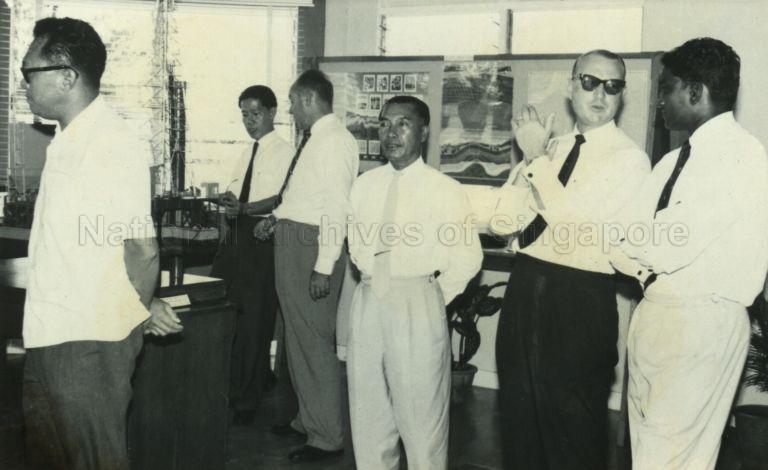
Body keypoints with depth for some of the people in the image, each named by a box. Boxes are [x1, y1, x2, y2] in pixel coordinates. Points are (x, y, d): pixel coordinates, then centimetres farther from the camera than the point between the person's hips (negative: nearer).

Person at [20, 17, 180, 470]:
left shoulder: (113, 143, -18)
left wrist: (141, 310, -3)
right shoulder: (67, 141, 11)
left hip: (87, 343, -9)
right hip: (51, 336, 9)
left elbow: (142, 248, -20)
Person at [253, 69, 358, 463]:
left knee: (314, 340, -2)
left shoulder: (334, 140, -16)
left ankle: (327, 438, 10)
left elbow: (336, 206, -21)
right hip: (291, 242, 10)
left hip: (311, 246, -10)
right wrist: (276, 217, 9)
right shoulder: (312, 139, 13)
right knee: (296, 337, 19)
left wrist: (324, 267, -23)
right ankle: (307, 419, 36)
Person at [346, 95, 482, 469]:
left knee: (421, 415, 2)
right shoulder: (364, 185, 8)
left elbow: (468, 258, -4)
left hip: (418, 308, -5)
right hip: (368, 302, 5)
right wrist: (372, 281, 11)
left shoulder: (445, 190, -7)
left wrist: (435, 298, -1)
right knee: (367, 412, 14)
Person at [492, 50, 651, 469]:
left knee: (573, 426, 8)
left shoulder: (628, 158, -9)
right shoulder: (550, 147, 10)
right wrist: (533, 159, -12)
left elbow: (576, 224, -21)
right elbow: (502, 220, 2)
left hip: (579, 301, -6)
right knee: (519, 414, 19)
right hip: (524, 288, 6)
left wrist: (537, 159, -16)